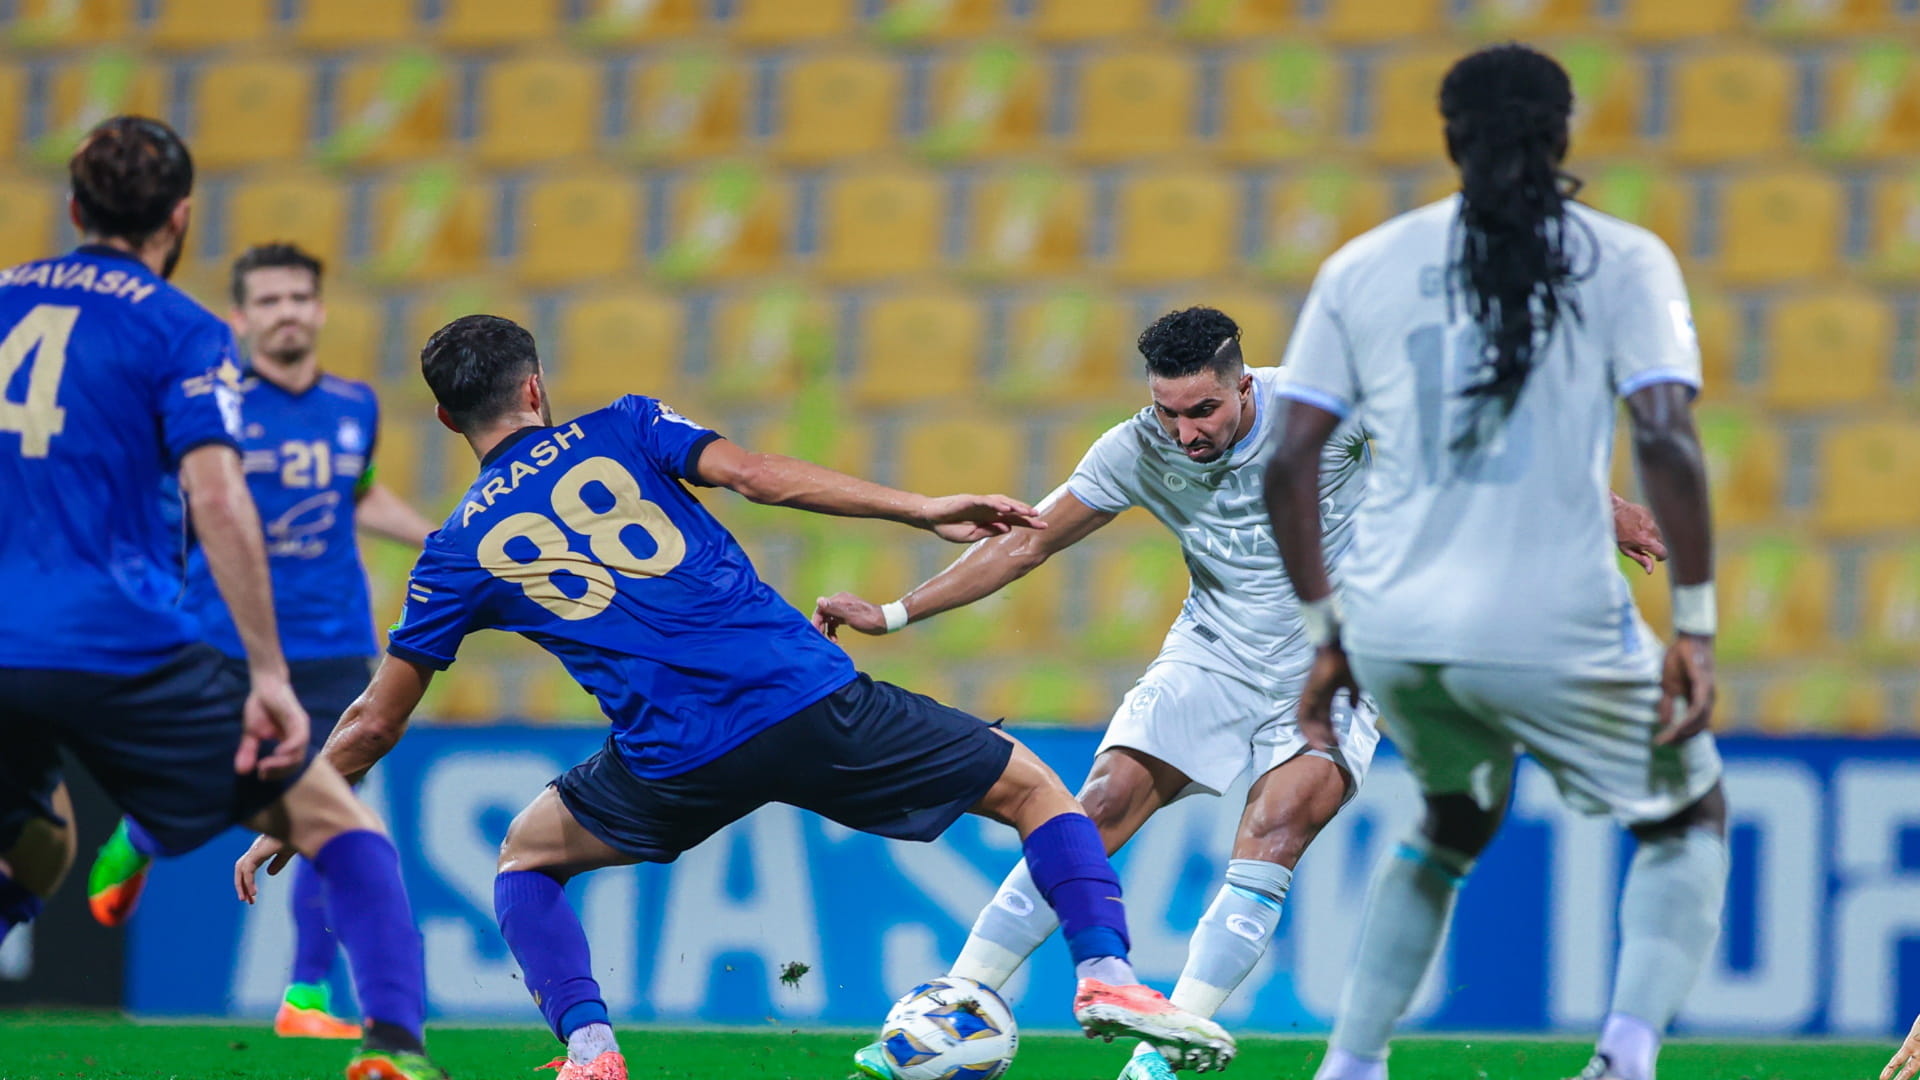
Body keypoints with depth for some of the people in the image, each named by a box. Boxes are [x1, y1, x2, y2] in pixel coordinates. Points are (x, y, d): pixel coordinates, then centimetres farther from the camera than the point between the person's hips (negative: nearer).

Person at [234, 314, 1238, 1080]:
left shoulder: (461, 550, 12)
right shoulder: (620, 432, 11)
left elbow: (375, 720, 16)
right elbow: (754, 474, -5)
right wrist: (922, 510, -6)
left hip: (676, 763, 0)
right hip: (809, 701, 0)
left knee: (527, 856, 28)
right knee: (1032, 788, 16)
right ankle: (1105, 973, -5)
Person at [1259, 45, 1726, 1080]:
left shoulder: (1362, 266, 10)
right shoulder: (1623, 259, 2)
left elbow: (1289, 463, 5)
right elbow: (1665, 442, -11)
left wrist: (1326, 631, 13)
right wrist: (1695, 632, -7)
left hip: (1390, 629, 4)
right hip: (1552, 629, -4)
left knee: (1453, 823, 32)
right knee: (1689, 813, 20)